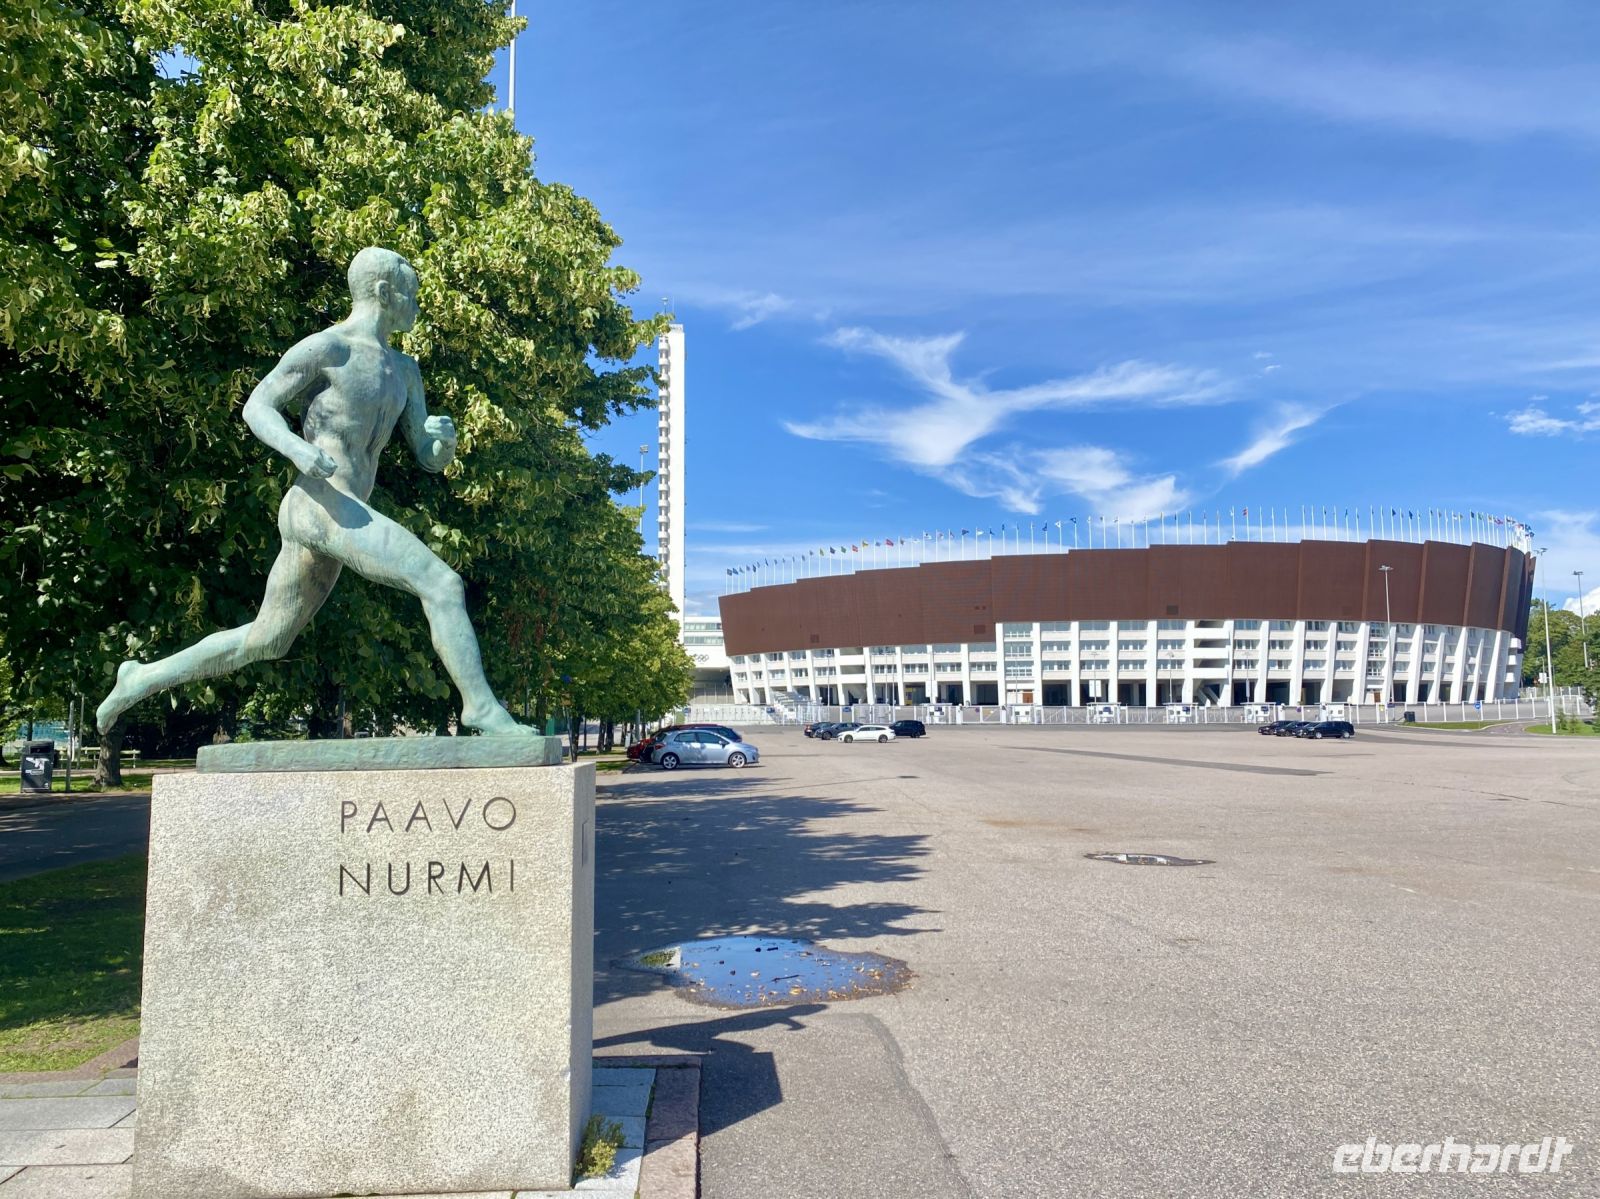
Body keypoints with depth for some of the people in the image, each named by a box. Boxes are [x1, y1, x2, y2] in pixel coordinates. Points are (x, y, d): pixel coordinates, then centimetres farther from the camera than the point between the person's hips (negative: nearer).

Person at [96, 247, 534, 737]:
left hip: (343, 517, 9)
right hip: (319, 505, -9)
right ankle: (482, 707, -21)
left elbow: (429, 458, 21)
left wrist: (444, 437, -3)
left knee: (264, 641, 17)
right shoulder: (325, 347, 0)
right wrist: (297, 447, -22)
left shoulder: (404, 371, 22)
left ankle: (142, 678, 30)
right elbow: (257, 407, -2)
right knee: (443, 584, -20)